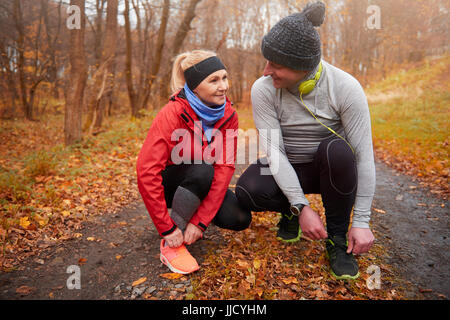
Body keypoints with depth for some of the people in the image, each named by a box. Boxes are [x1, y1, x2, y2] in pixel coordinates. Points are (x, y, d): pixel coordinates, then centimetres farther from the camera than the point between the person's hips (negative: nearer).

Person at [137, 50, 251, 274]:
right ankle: (171, 242, -19)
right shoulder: (173, 113, -28)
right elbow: (146, 172, -32)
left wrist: (200, 221, -26)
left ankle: (190, 218, 11)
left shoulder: (228, 115, -14)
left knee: (240, 219, -17)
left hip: (201, 184, 5)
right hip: (167, 181, -4)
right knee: (203, 171, -35)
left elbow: (225, 167, -19)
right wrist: (167, 228, -30)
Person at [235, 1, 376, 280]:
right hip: (286, 171, 1)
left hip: (331, 169, 0)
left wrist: (362, 221, -21)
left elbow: (364, 155, -20)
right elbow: (274, 151, -21)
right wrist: (301, 206, -28)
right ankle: (291, 212, 6)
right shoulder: (263, 90, -18)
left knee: (337, 150, -36)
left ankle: (337, 236, -12)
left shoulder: (345, 87, -22)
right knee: (247, 191, -29)